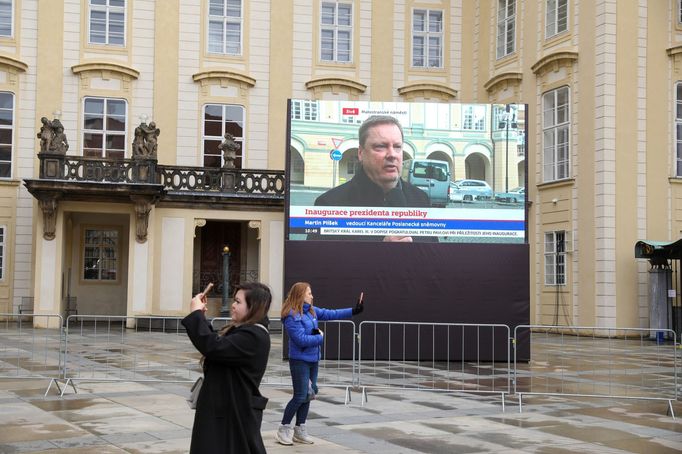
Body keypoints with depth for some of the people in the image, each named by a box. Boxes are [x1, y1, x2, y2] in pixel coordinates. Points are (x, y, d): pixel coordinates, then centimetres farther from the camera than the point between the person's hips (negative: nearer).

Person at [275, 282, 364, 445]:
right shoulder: (291, 316, -19)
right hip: (299, 360, -8)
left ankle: (299, 430, 22)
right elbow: (301, 340, -24)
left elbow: (331, 314, 11)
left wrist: (353, 311, 6)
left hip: (313, 360, 8)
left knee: (308, 394, 12)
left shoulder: (311, 311, 7)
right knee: (300, 396, -7)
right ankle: (283, 430, 7)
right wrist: (320, 337, -11)